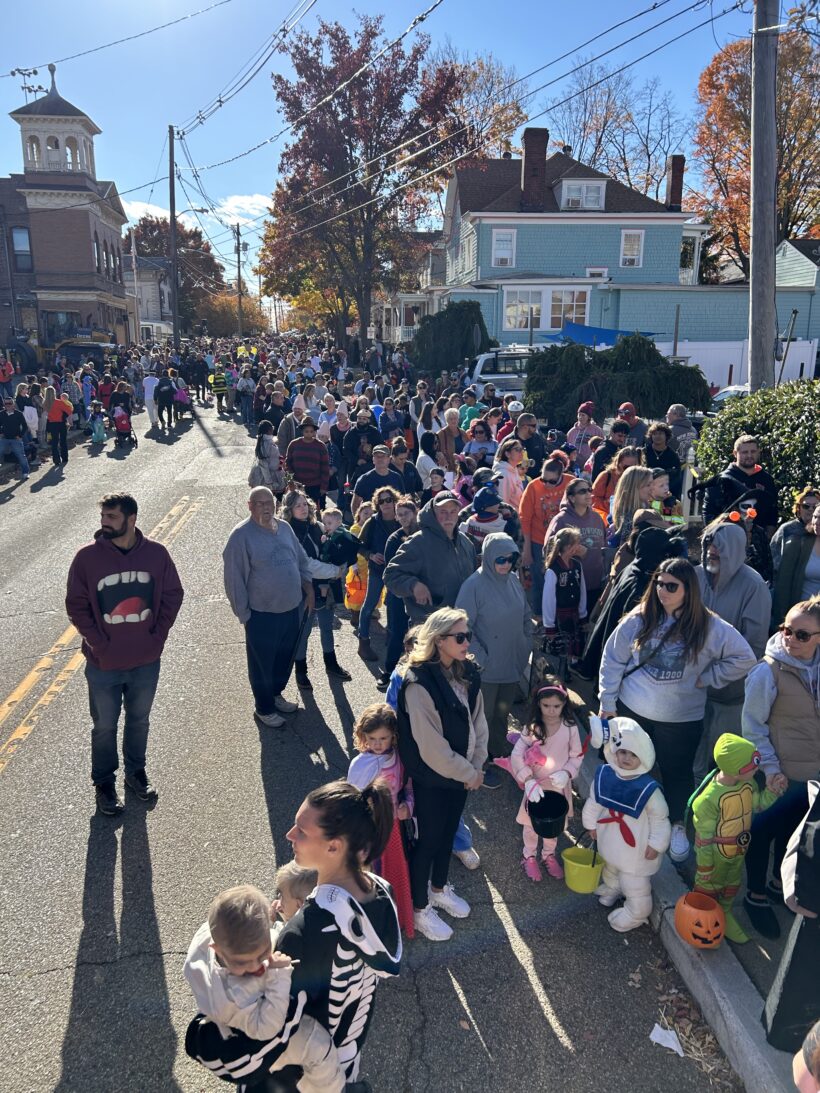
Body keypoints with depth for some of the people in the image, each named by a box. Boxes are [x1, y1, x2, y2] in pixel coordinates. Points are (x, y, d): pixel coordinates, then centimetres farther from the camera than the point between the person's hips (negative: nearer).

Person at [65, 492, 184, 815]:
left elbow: (173, 595, 1)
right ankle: (104, 783, 34)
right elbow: (76, 605, -6)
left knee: (139, 721, 21)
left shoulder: (156, 552, -9)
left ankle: (136, 772, 42)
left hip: (146, 661, 2)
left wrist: (158, 634, -5)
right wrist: (98, 643, -12)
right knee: (104, 727, 14)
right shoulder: (87, 557, -13)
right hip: (104, 665, -1)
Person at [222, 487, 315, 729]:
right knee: (262, 662, 8)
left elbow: (301, 561, 15)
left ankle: (276, 694, 42)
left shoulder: (284, 527, 4)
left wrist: (309, 591, 10)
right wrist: (243, 613, -12)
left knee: (286, 656, 20)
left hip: (291, 608, 6)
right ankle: (264, 708, 27)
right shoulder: (241, 535, -15)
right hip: (261, 612, -6)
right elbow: (234, 578, -14)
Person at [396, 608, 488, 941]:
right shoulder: (419, 684, -28)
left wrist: (477, 766, -5)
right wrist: (469, 774, -15)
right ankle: (420, 910, 31)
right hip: (431, 779, -7)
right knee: (428, 840, 10)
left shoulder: (466, 674, -4)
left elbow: (477, 720, 4)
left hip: (462, 773, 7)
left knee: (449, 832, 24)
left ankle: (440, 889, 47)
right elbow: (431, 748, -26)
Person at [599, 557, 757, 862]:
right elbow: (612, 660, 0)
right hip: (631, 711, 2)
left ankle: (677, 825, 38)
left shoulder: (709, 627, -11)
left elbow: (744, 659, -6)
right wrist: (607, 703, -1)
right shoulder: (639, 620, -6)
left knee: (677, 773, 13)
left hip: (682, 719, -1)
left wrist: (705, 678, -9)